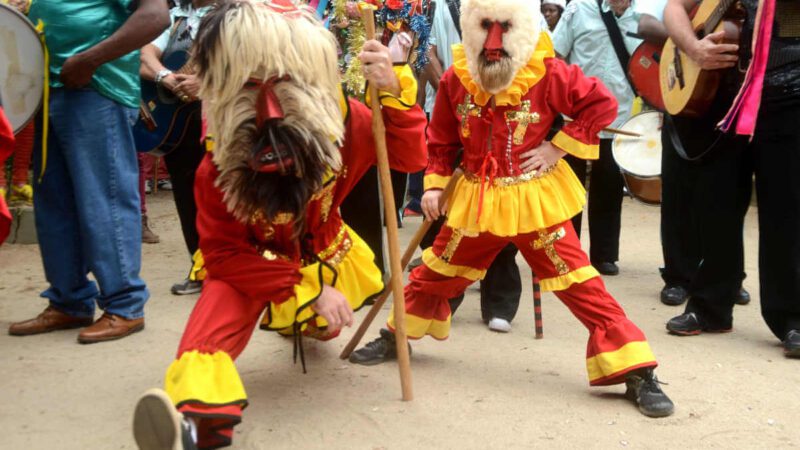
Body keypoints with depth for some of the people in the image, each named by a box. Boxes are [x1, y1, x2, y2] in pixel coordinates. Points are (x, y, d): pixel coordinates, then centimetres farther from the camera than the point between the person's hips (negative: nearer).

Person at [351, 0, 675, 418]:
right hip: (477, 201, 4)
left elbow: (602, 104, -9)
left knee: (579, 284, -6)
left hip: (535, 200, -3)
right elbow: (441, 139, 9)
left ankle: (635, 372, -1)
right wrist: (434, 184, 0)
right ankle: (398, 336, 41)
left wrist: (559, 147, -13)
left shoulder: (548, 73, -13)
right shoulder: (455, 78, -3)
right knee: (436, 272, 17)